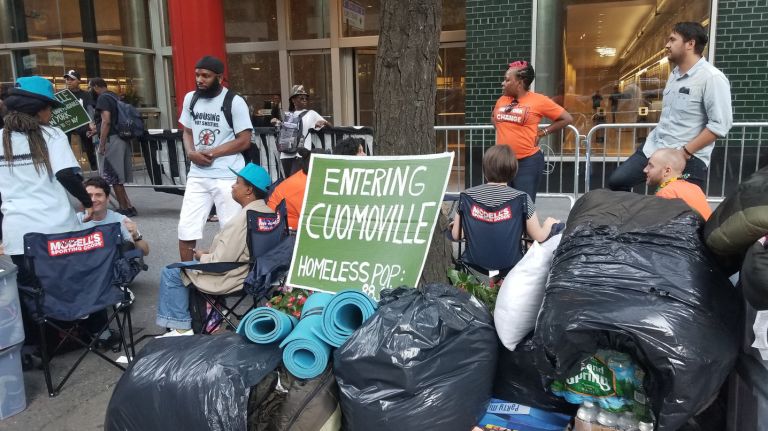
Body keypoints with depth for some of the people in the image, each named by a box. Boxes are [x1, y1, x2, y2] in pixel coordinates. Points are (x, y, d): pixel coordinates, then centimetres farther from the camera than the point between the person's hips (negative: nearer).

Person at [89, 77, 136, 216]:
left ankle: (125, 208, -1)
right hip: (121, 139, 9)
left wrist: (101, 144, -19)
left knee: (113, 177, -4)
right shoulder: (113, 96, 19)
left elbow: (106, 121, -18)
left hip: (112, 140, -9)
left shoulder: (103, 98, -8)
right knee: (117, 177, 12)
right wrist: (96, 130, 32)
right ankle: (127, 207, 13)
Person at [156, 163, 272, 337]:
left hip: (234, 278, -9)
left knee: (170, 273, 5)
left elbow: (220, 264, -25)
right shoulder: (266, 211, -1)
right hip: (252, 270, 9)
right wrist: (208, 254, 11)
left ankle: (181, 328, 9)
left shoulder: (242, 219, -28)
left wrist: (201, 256, -5)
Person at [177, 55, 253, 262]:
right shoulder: (190, 98, 9)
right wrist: (191, 152, -4)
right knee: (186, 230, 5)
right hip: (197, 175, 5)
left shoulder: (234, 102, -8)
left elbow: (244, 141, -10)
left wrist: (212, 153, -13)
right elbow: (187, 132, 17)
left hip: (227, 176, -5)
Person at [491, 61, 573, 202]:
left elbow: (567, 118, -2)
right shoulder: (501, 100, 7)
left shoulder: (539, 100, -8)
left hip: (528, 162, -5)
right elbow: (493, 117, 28)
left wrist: (542, 132, -5)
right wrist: (502, 130, 10)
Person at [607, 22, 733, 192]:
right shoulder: (675, 73, 12)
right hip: (654, 147, 8)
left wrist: (686, 151, -20)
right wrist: (656, 144, 18)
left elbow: (720, 124, -18)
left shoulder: (711, 78, -14)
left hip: (688, 157, -8)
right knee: (616, 181, 3)